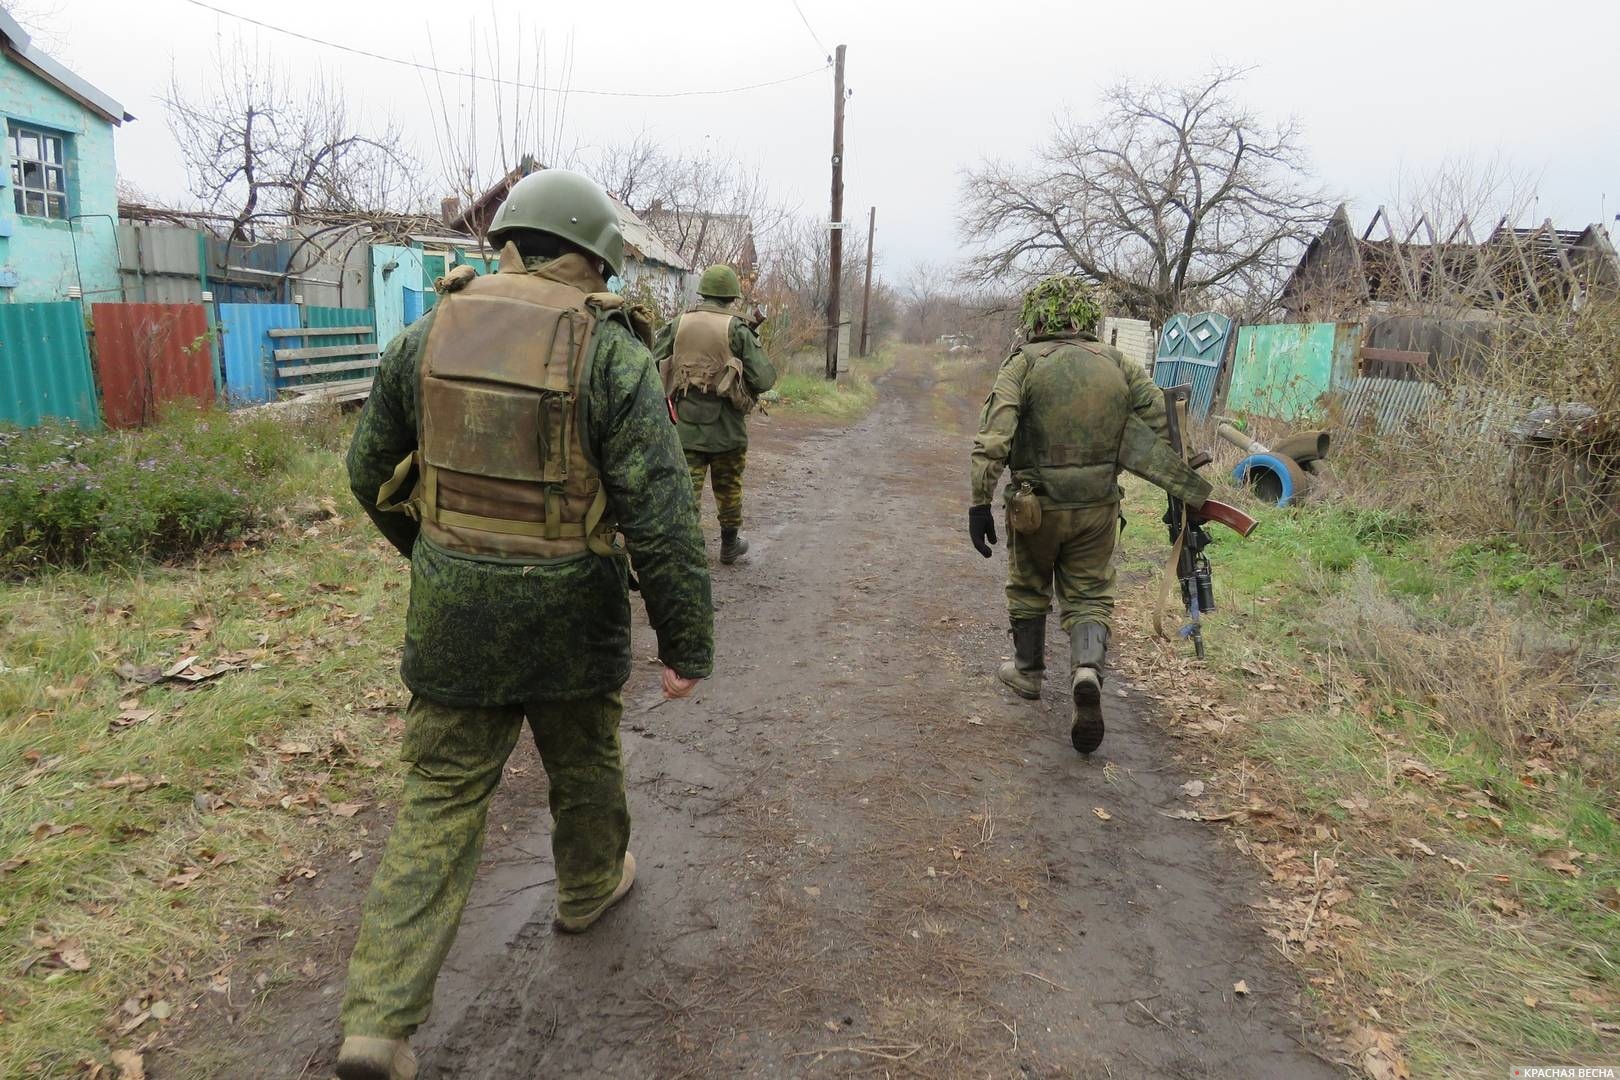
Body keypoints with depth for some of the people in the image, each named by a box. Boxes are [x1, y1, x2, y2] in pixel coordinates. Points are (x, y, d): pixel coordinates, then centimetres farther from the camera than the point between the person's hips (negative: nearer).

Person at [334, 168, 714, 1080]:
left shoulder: (431, 334, 1)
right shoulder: (613, 354, -13)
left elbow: (373, 473, 10)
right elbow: (662, 518, -17)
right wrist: (689, 644, -9)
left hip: (451, 606, 3)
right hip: (568, 616, -3)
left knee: (442, 799, 12)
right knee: (585, 761, 23)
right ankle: (591, 885, 48)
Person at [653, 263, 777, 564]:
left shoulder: (678, 324, 2)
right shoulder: (737, 328, -8)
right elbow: (765, 379, -10)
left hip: (685, 425, 2)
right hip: (725, 426, -2)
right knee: (728, 488, 17)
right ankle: (730, 544, 34)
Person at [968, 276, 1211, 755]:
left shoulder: (1025, 363, -7)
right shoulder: (1118, 364, 3)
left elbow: (993, 438, -18)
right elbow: (1159, 421, -2)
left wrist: (980, 502, -18)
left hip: (1036, 506, -2)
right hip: (1098, 507, 2)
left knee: (1028, 587, 21)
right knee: (1090, 598, 13)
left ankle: (1028, 670, 37)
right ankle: (1087, 670, -12)